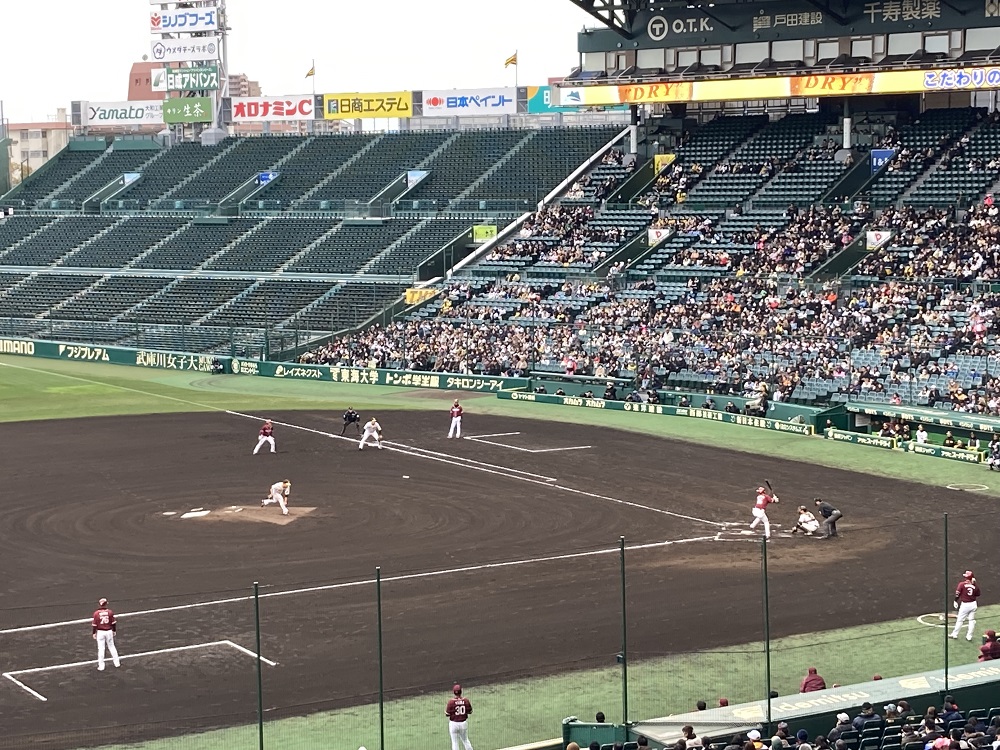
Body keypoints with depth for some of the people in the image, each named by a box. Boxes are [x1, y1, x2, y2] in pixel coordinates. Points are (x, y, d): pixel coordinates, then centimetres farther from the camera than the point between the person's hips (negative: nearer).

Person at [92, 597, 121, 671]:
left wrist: (94, 633, 3)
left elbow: (94, 624, -8)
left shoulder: (96, 613, -11)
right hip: (109, 631, 2)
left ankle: (101, 666, 6)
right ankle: (117, 662, 25)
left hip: (100, 632, -2)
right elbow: (113, 622, 0)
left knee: (101, 649, 3)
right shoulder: (110, 612, -7)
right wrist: (114, 631, 14)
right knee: (111, 647, 17)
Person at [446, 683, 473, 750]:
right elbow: (470, 711, 3)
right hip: (464, 723, 3)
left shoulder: (451, 702, -17)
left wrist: (445, 711, 9)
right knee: (465, 740, 20)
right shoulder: (466, 700, -8)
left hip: (454, 724, -3)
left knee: (455, 742, 7)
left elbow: (447, 714, -11)